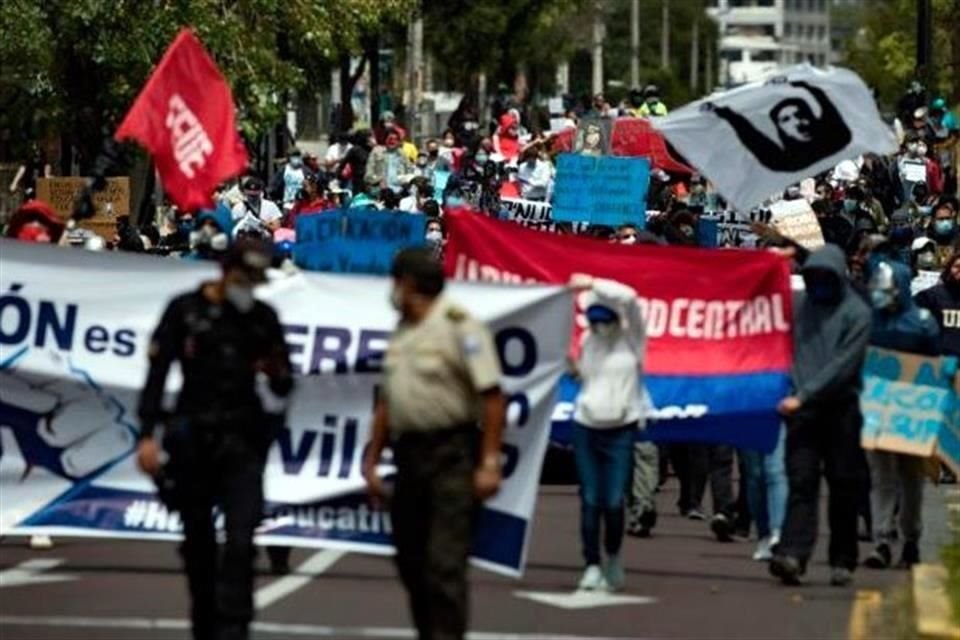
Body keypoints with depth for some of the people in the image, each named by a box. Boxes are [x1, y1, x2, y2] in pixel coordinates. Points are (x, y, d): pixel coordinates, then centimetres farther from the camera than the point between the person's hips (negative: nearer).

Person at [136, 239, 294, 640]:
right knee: (198, 540, 8)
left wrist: (277, 375, -13)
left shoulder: (263, 318, 7)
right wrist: (148, 434, -10)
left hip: (242, 440, 0)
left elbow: (283, 389, 11)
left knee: (240, 539, -13)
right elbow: (157, 375, -2)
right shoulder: (184, 311, 0)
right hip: (192, 439, 0)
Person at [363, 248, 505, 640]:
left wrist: (489, 463, -19)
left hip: (452, 456, -8)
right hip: (409, 455, 8)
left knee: (445, 563, -12)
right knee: (411, 563, 10)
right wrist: (372, 460, 17)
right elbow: (387, 402, 20)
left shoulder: (458, 326, -11)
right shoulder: (401, 332, 15)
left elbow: (492, 396, -15)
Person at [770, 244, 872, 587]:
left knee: (843, 487, 5)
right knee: (801, 482, -9)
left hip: (841, 408, -2)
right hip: (802, 408, 2)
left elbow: (844, 365, -11)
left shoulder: (856, 312, -3)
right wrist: (791, 391, -2)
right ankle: (792, 555, -20)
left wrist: (804, 395, -16)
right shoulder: (797, 304, 8)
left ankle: (842, 561, 14)